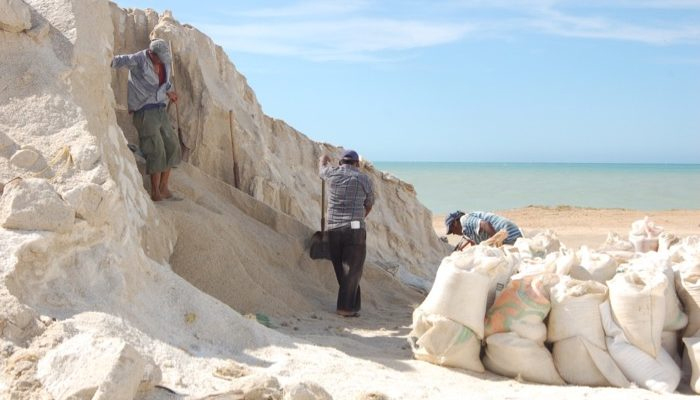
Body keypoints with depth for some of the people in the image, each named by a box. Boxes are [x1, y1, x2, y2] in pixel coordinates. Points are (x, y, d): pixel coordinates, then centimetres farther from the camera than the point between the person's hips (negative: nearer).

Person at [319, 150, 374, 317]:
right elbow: (369, 205, 16)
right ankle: (345, 306, -3)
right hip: (355, 229, -3)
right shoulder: (364, 179, 4)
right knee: (352, 269, 1)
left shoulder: (332, 174, 7)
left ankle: (353, 305, 17)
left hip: (333, 230, 3)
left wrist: (327, 160, 54)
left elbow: (322, 161, 31)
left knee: (341, 269, 12)